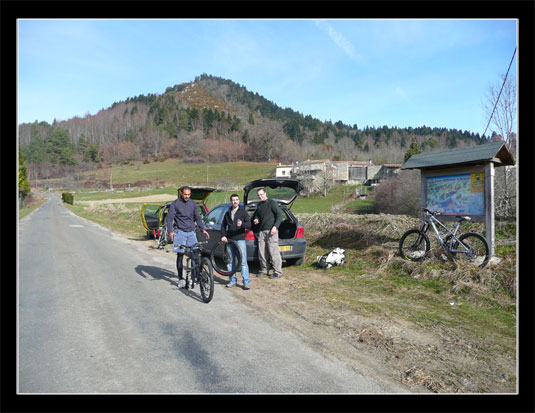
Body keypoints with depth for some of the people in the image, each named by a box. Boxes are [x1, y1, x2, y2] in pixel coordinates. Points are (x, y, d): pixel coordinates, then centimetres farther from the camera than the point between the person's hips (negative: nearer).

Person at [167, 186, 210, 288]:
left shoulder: (193, 203, 11)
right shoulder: (175, 204, -1)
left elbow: (198, 218, 17)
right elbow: (169, 218, -6)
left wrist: (203, 229, 6)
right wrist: (170, 231, -20)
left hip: (191, 232, 3)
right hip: (180, 232, -3)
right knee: (180, 254, -2)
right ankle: (180, 278, 6)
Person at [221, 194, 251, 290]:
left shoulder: (243, 211, 2)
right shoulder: (227, 213, 15)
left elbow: (249, 224, -5)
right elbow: (223, 225, 20)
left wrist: (242, 224, -26)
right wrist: (223, 235, 4)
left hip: (240, 239, -4)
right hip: (229, 240, 5)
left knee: (243, 261, -8)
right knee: (230, 261, 8)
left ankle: (246, 282, -7)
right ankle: (232, 281, 18)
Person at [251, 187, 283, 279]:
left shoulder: (271, 202, -3)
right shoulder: (259, 205, 18)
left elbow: (279, 215, -9)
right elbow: (256, 214, 32)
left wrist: (275, 226, -19)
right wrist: (255, 219, 8)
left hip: (271, 231, -7)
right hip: (261, 231, 7)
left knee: (273, 252, -8)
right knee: (261, 252, 8)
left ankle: (278, 272, -2)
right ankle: (264, 270, 21)